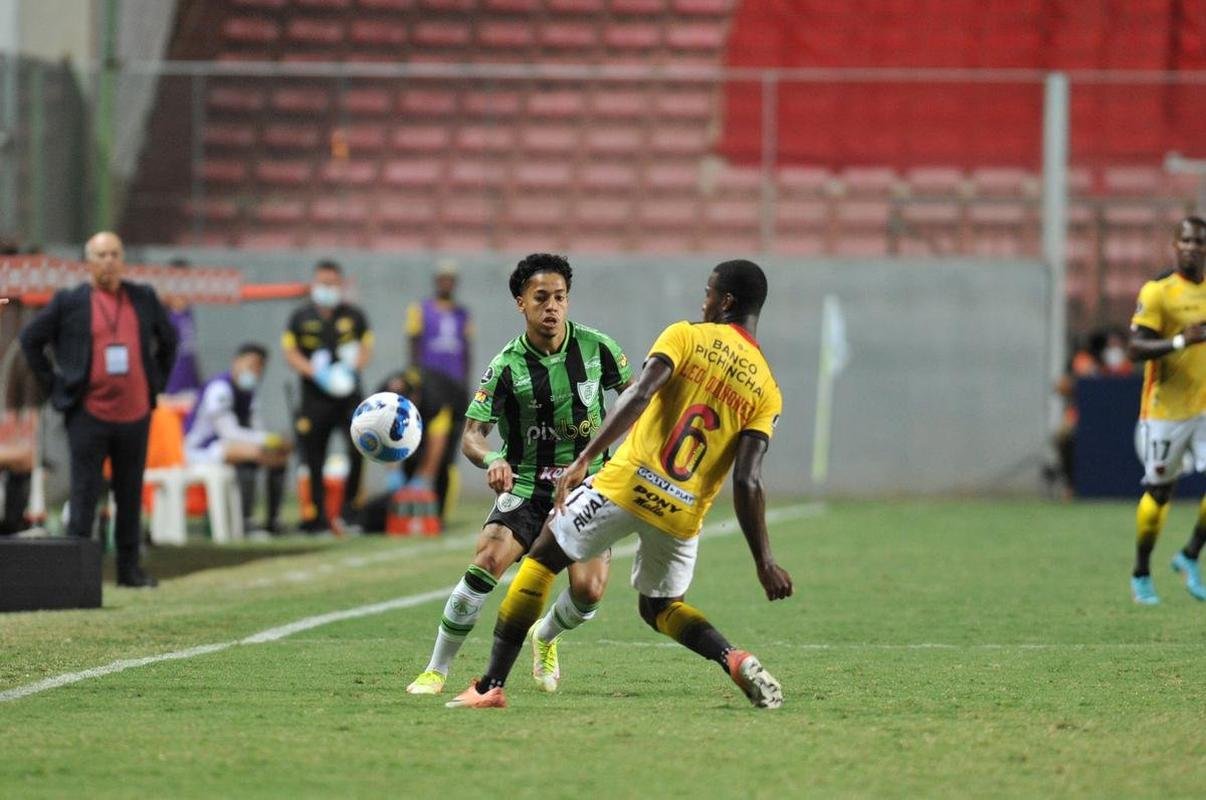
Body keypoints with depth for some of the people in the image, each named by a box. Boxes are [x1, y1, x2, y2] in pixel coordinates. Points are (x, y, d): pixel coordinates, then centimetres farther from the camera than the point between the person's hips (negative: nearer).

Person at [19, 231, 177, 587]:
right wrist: (54, 385, 2)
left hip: (136, 413, 3)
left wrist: (157, 382, 13)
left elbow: (168, 339, 21)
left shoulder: (144, 299, 8)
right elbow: (30, 340, 5)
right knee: (84, 494, -3)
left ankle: (129, 568, 15)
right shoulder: (69, 303, -1)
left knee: (131, 496, 8)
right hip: (88, 415, -3)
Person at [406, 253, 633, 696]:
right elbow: (471, 435, -14)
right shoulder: (507, 366, -10)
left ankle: (546, 639, 21)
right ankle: (436, 671, -10)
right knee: (485, 563, -24)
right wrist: (492, 460, -36)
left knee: (588, 590, -16)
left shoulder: (595, 347, -4)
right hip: (526, 487, -1)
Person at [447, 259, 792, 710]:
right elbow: (747, 483, -3)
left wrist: (584, 459, -20)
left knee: (541, 561, 13)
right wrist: (765, 563, -2)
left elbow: (638, 395, -15)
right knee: (661, 607, 26)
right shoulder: (767, 392, 7)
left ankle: (491, 685, 6)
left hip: (629, 484, -4)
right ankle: (735, 660, -1)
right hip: (683, 516, 4)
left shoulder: (686, 337, 0)